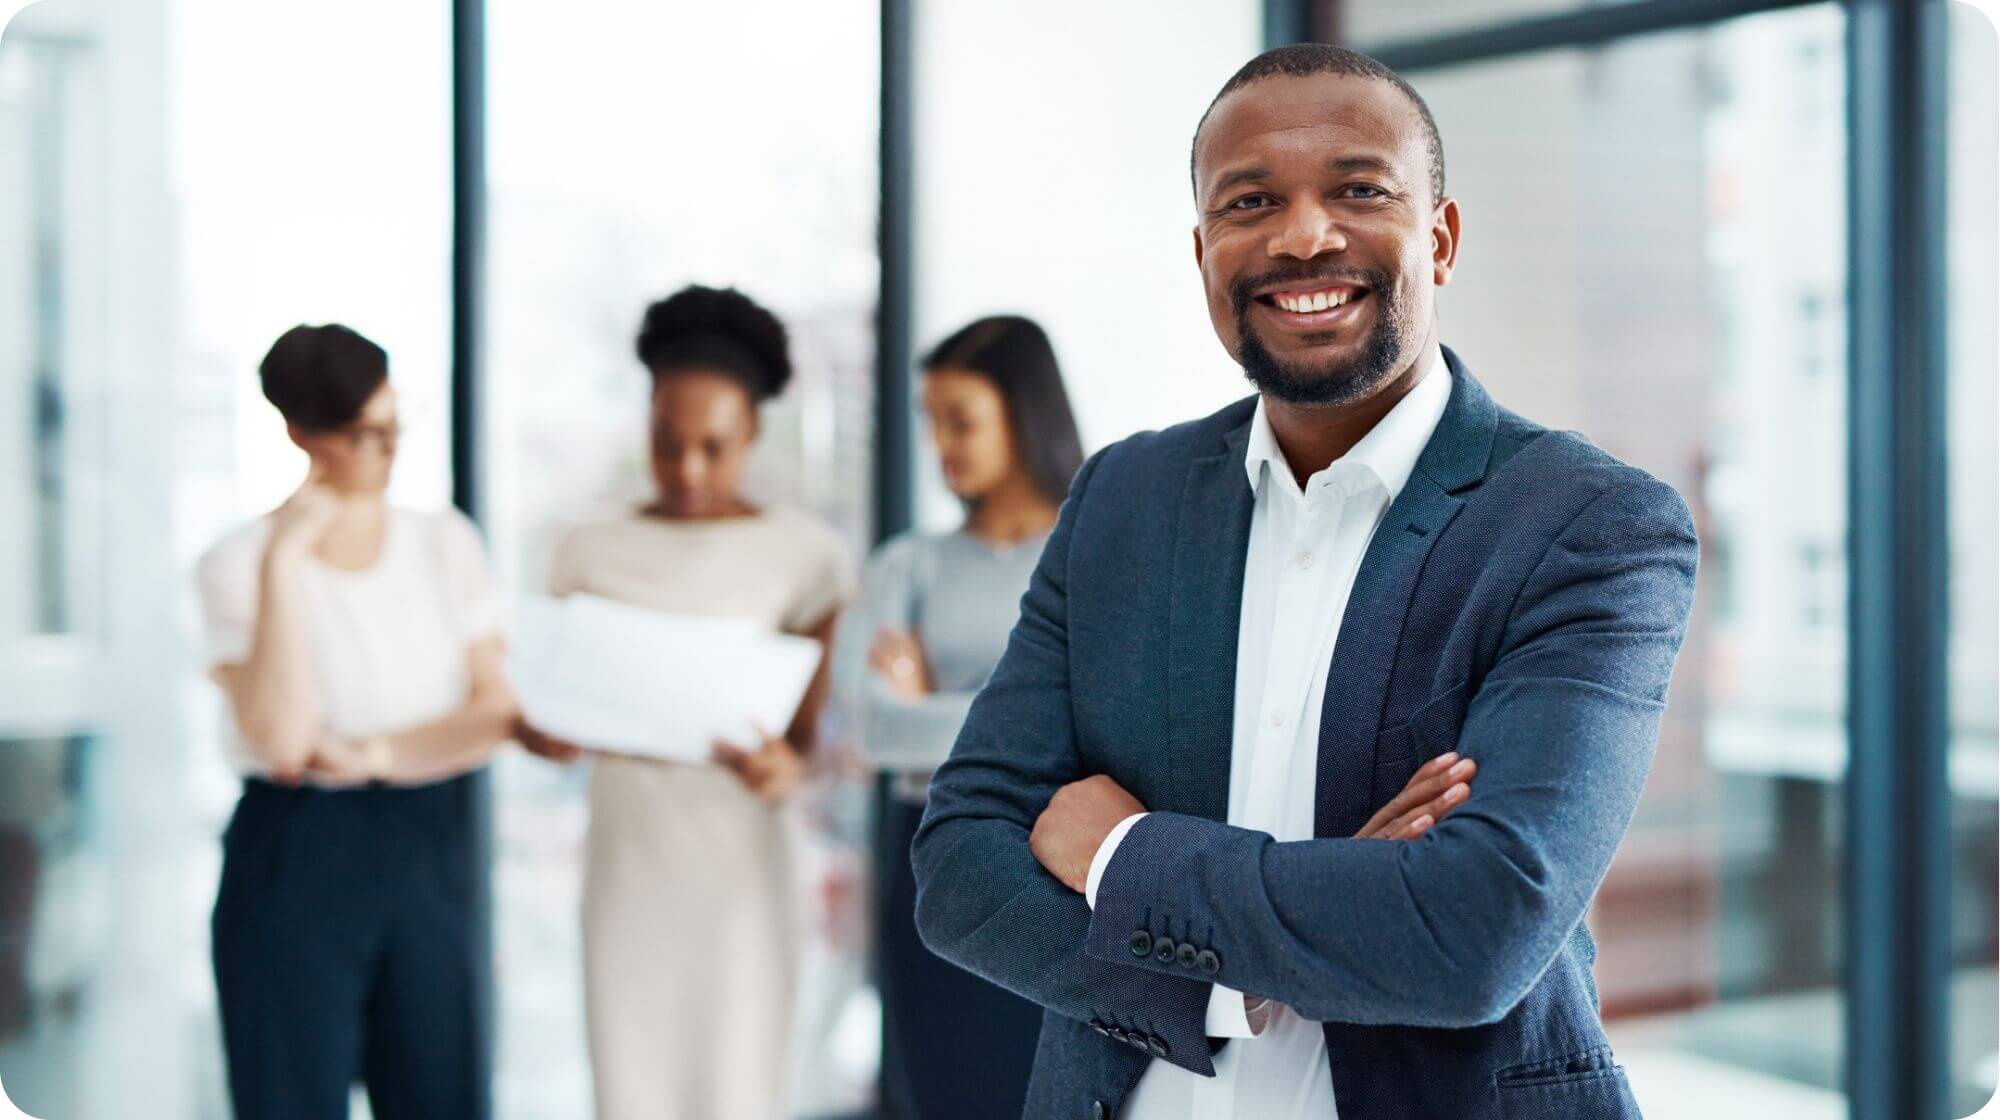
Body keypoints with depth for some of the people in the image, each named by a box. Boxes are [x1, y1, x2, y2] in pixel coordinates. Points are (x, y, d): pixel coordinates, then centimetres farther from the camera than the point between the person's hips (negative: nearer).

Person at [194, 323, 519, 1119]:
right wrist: (282, 565, -19)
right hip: (294, 857, -3)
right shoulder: (238, 564, -5)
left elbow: (497, 715, 0)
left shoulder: (446, 544, 5)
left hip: (428, 851, 3)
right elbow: (281, 740, -18)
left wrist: (375, 755, -14)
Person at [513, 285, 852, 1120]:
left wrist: (785, 766, -26)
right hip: (625, 861, 2)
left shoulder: (803, 554, -3)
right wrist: (542, 730, -19)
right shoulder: (591, 553, 4)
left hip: (735, 864, -2)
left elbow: (816, 726, -3)